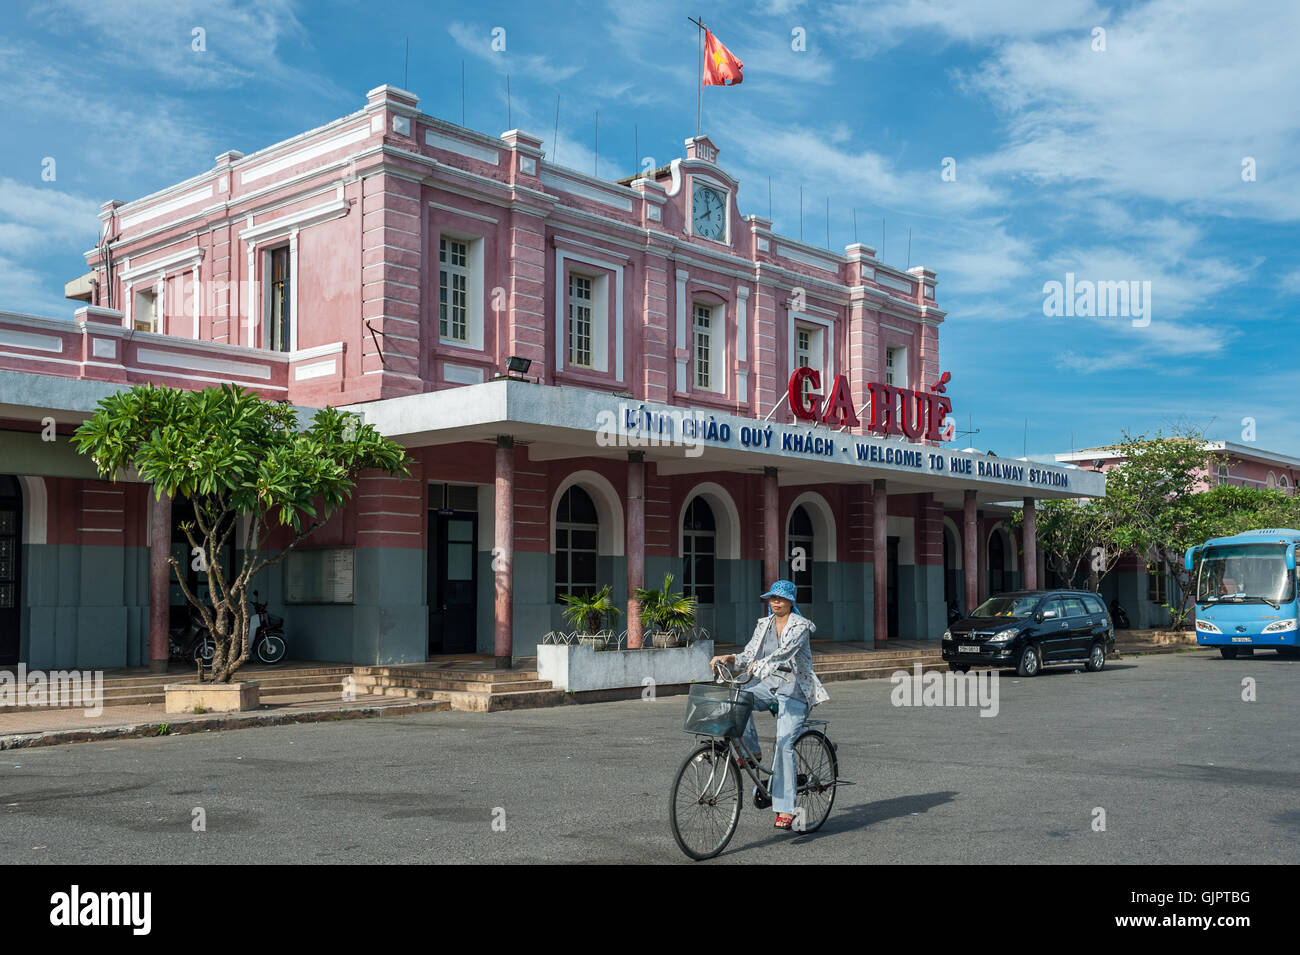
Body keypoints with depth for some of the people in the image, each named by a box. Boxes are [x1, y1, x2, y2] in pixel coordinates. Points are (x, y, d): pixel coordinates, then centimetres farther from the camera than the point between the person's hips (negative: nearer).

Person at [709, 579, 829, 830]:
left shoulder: (800, 626, -9)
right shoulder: (764, 624, 10)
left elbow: (786, 652, -26)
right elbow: (749, 655, 7)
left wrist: (760, 664, -41)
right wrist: (728, 658, -13)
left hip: (794, 689, -6)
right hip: (769, 685, 6)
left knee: (784, 745, -18)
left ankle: (785, 809, -17)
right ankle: (751, 750, -10)